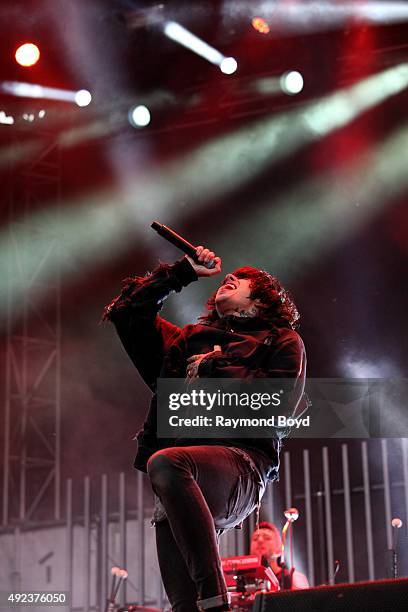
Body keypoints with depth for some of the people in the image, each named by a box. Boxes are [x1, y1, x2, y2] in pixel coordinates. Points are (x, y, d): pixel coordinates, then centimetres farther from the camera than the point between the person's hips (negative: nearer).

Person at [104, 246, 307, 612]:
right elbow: (127, 310, 32)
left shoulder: (282, 341, 19)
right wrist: (183, 272, 31)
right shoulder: (188, 340, 32)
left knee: (166, 463, -38)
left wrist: (213, 368, 4)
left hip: (243, 465, -5)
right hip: (187, 471, 5)